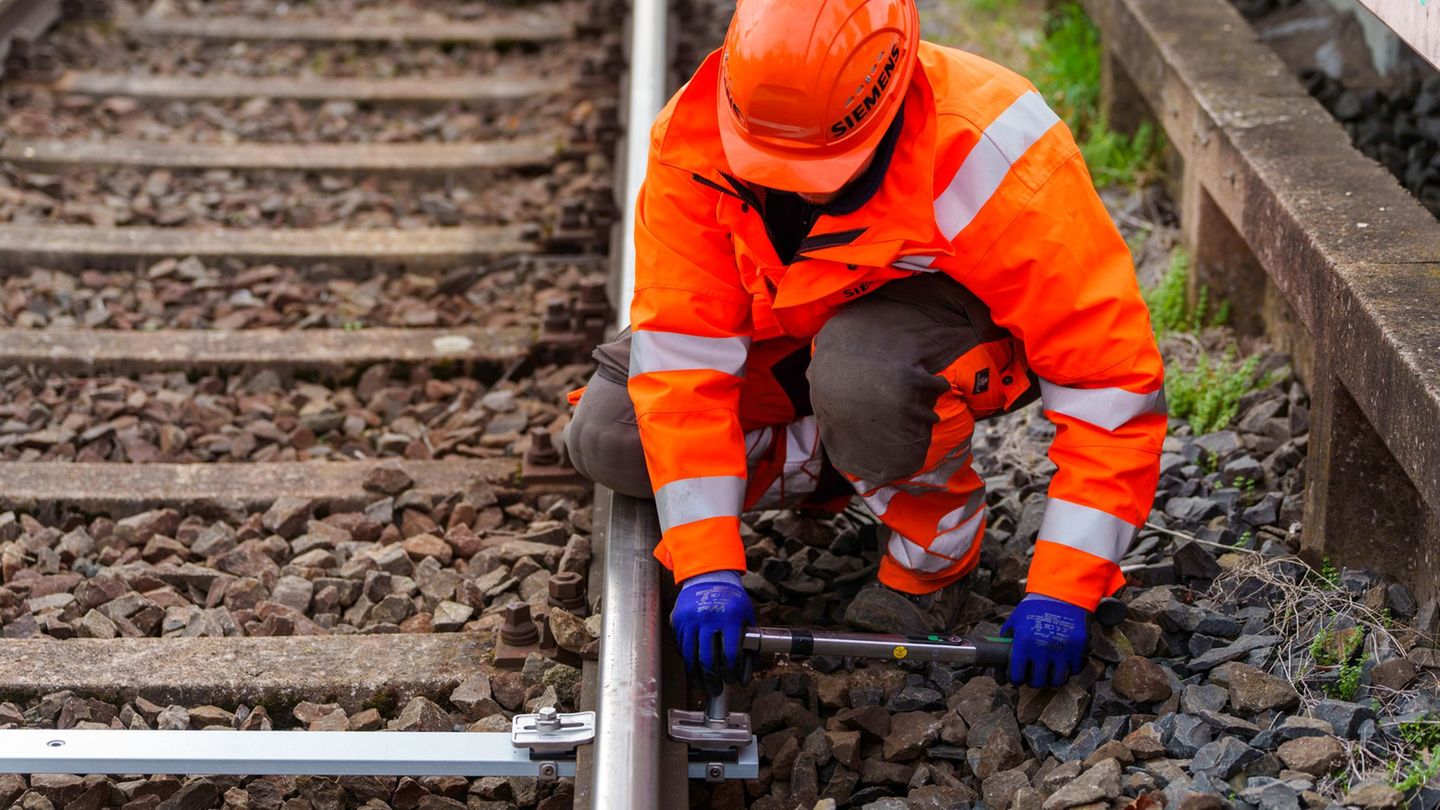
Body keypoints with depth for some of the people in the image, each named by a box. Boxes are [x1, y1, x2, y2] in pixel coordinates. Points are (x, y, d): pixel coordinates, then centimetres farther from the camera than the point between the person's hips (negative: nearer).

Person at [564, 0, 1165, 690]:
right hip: (792, 327, 5)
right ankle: (852, 465, 5)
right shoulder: (695, 140, -27)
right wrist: (707, 567, -35)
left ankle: (936, 542, -9)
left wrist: (1060, 592, -35)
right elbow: (681, 354, -26)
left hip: (968, 326, -4)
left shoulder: (987, 160, -37)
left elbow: (1113, 372, -32)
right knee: (605, 434, -14)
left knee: (861, 369, -40)